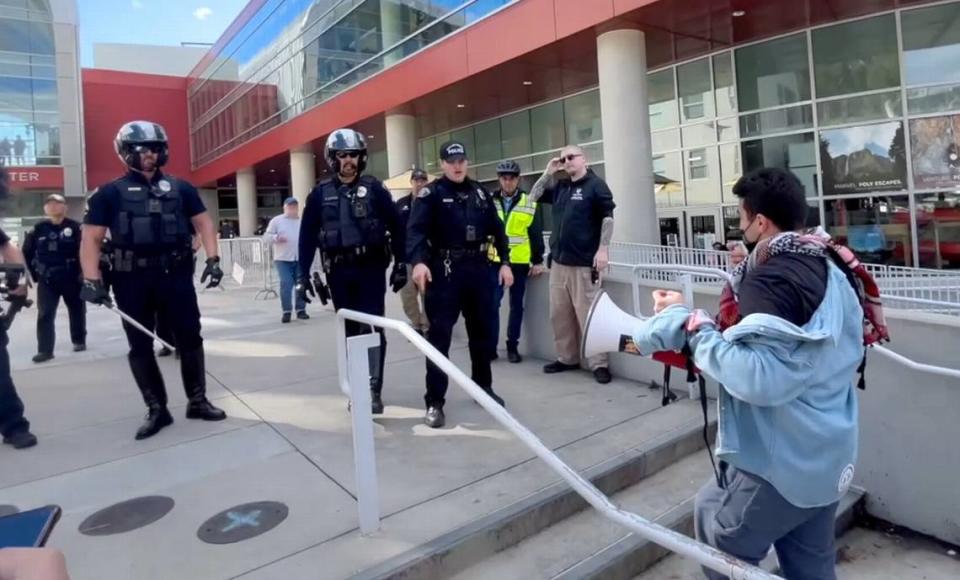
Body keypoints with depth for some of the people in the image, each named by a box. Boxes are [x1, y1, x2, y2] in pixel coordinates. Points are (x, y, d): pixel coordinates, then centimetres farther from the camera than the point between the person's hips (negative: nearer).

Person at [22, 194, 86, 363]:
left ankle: (79, 341, 30)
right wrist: (35, 273, 8)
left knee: (77, 310, 12)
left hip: (72, 278, -2)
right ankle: (45, 350, 0)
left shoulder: (75, 227, -8)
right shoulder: (38, 229, 4)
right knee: (44, 315, -2)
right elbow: (27, 252, 13)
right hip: (46, 280, 2)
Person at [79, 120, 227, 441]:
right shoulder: (110, 193, 4)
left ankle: (198, 401, 17)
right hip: (132, 279, -1)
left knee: (190, 337, 3)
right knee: (140, 346, 5)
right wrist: (92, 280, -10)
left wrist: (213, 259, -3)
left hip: (175, 274, 1)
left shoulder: (180, 188, 9)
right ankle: (157, 409, 16)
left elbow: (203, 222, 10)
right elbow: (91, 238, 1)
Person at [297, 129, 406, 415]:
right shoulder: (320, 194, 5)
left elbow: (395, 227, 2)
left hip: (371, 267, -2)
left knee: (372, 327, -8)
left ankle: (373, 390, -5)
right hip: (339, 271, 2)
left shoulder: (374, 188, 1)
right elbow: (307, 236, 5)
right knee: (351, 330, 9)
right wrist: (303, 275, 1)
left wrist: (401, 265, -1)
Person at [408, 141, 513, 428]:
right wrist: (418, 261, -33)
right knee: (439, 335, -5)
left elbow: (497, 228, 15)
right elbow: (416, 230, -16)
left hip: (478, 268, 5)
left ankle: (483, 386, 32)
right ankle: (435, 401, 2)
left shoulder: (480, 193, 13)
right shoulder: (431, 194, -3)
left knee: (482, 331, 15)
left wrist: (505, 261, 7)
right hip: (444, 271, -5)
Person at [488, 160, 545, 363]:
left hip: (520, 263, 0)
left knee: (516, 305, 8)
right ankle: (491, 347, 8)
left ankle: (512, 346, 19)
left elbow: (536, 234, 3)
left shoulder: (529, 203, 3)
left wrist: (537, 261, 0)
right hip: (494, 261, 0)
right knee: (492, 304, -2)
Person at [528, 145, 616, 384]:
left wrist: (603, 249, -17)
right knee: (559, 314, 10)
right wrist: (548, 173, 10)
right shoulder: (559, 187, 16)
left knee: (588, 314, -6)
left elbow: (608, 217, -8)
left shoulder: (595, 185, -3)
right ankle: (567, 357, 22)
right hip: (558, 261, 7)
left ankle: (599, 363, 0)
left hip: (584, 262, -7)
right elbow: (533, 197, 22)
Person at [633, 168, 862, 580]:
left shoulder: (770, 280, -22)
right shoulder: (831, 270, 9)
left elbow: (756, 377, -34)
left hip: (782, 464, -10)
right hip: (828, 459, 10)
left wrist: (690, 323, -22)